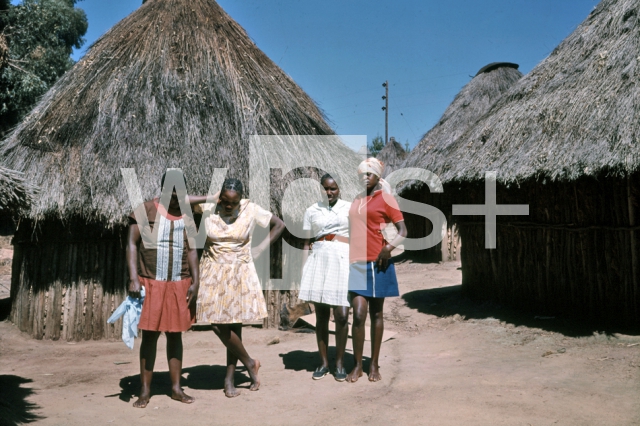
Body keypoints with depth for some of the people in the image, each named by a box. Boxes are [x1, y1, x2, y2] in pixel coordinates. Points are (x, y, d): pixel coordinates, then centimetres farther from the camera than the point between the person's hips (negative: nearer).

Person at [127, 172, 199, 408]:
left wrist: (195, 281, 0)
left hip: (180, 285, 3)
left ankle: (176, 387, 18)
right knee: (150, 335, 2)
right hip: (151, 284, -3)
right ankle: (145, 390, 13)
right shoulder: (145, 210, -3)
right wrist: (133, 279, -15)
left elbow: (192, 250, 9)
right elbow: (131, 244, -6)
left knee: (175, 335, 9)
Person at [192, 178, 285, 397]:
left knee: (234, 324, 2)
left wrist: (261, 248, -3)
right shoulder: (208, 208, -6)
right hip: (213, 273, 1)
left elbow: (279, 224, 4)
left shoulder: (251, 210, -6)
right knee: (217, 323, -5)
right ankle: (249, 363, 15)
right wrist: (208, 198, -16)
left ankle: (229, 379, 16)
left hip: (239, 273, -1)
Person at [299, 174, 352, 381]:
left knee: (342, 315, -4)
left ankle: (339, 362, 10)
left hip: (343, 261, -1)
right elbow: (307, 243, 10)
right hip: (319, 260, 2)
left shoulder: (349, 208, 7)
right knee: (321, 315, 5)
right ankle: (324, 362, 16)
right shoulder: (312, 211, 10)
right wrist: (304, 271, 5)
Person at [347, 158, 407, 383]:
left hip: (376, 264, -3)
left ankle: (374, 364, 17)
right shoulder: (355, 200, 13)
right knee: (358, 314, -4)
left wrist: (389, 248, -19)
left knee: (376, 314, 7)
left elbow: (403, 231, -4)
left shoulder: (385, 199, -1)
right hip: (356, 263, 3)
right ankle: (357, 365, 7)